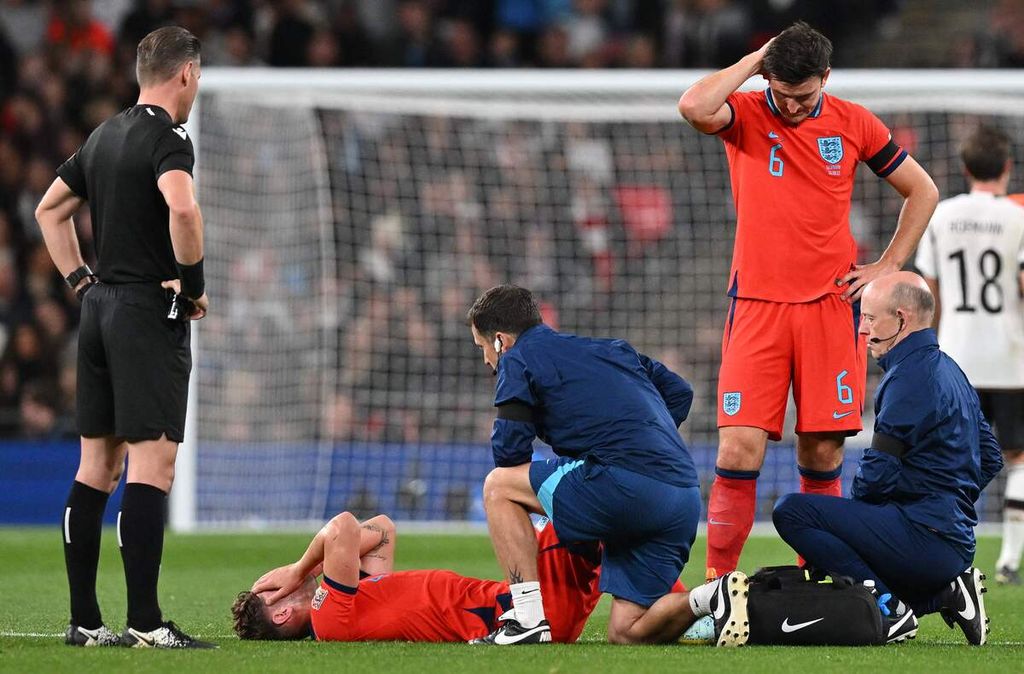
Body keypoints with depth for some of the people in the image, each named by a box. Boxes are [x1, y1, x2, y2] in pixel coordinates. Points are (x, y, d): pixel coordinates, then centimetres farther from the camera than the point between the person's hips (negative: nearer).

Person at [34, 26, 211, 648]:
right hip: (151, 313, -9)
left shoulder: (104, 136, 15)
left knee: (97, 467, 10)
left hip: (100, 310, 9)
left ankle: (84, 620, 11)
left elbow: (50, 209, 26)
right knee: (152, 465, -10)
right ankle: (145, 622, -14)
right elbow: (181, 206, -30)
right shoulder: (166, 136, -11)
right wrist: (193, 283, -16)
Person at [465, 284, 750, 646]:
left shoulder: (518, 358, 9)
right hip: (687, 496, 8)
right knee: (626, 633, 13)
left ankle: (528, 619, 0)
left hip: (624, 483, -8)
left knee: (498, 486, 12)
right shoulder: (609, 348, 31)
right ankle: (714, 598, -9)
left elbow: (509, 451, 2)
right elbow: (680, 392, 31)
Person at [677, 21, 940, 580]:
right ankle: (717, 586, -2)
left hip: (830, 304, 1)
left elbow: (921, 191, 17)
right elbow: (694, 107, -24)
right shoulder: (745, 115, 1)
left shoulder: (853, 124, 5)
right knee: (739, 452, -10)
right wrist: (754, 62, -11)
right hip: (757, 306, -1)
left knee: (822, 455, 2)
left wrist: (888, 266, 9)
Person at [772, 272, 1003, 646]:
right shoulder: (948, 370, 18)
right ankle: (945, 593, 9)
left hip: (923, 538, -10)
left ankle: (889, 609, -13)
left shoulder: (910, 377, -13)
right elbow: (990, 458, 24)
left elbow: (878, 474, -15)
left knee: (791, 512, -15)